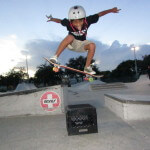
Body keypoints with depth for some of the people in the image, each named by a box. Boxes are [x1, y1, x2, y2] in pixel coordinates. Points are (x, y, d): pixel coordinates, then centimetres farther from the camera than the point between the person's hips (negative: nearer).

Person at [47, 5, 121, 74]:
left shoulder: (87, 21, -25)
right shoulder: (68, 23, -27)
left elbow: (99, 14, -14)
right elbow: (59, 21, -7)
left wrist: (111, 10, -10)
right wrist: (51, 19, -15)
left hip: (81, 44, 3)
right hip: (71, 43, -2)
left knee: (92, 45, -27)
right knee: (70, 37, -36)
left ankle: (87, 67, -12)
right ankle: (55, 57, -31)